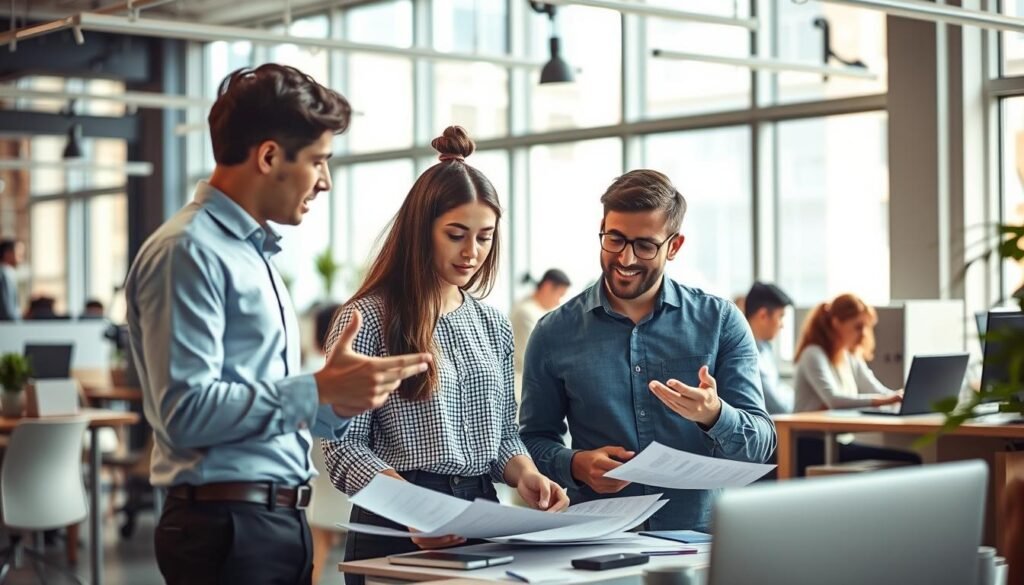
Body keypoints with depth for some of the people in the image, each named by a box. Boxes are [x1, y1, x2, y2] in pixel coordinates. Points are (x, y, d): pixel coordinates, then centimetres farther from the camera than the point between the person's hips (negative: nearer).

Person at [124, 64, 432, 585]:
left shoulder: (254, 252, 17)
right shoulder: (187, 251, -13)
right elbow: (187, 412, -21)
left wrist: (335, 404, 4)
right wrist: (318, 391, -19)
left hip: (280, 521, 9)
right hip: (227, 524, -9)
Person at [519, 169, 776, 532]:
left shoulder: (721, 322, 6)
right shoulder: (554, 334, 7)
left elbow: (761, 446, 3)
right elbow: (533, 440, 13)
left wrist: (713, 415, -18)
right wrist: (575, 465, -8)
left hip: (702, 535, 1)